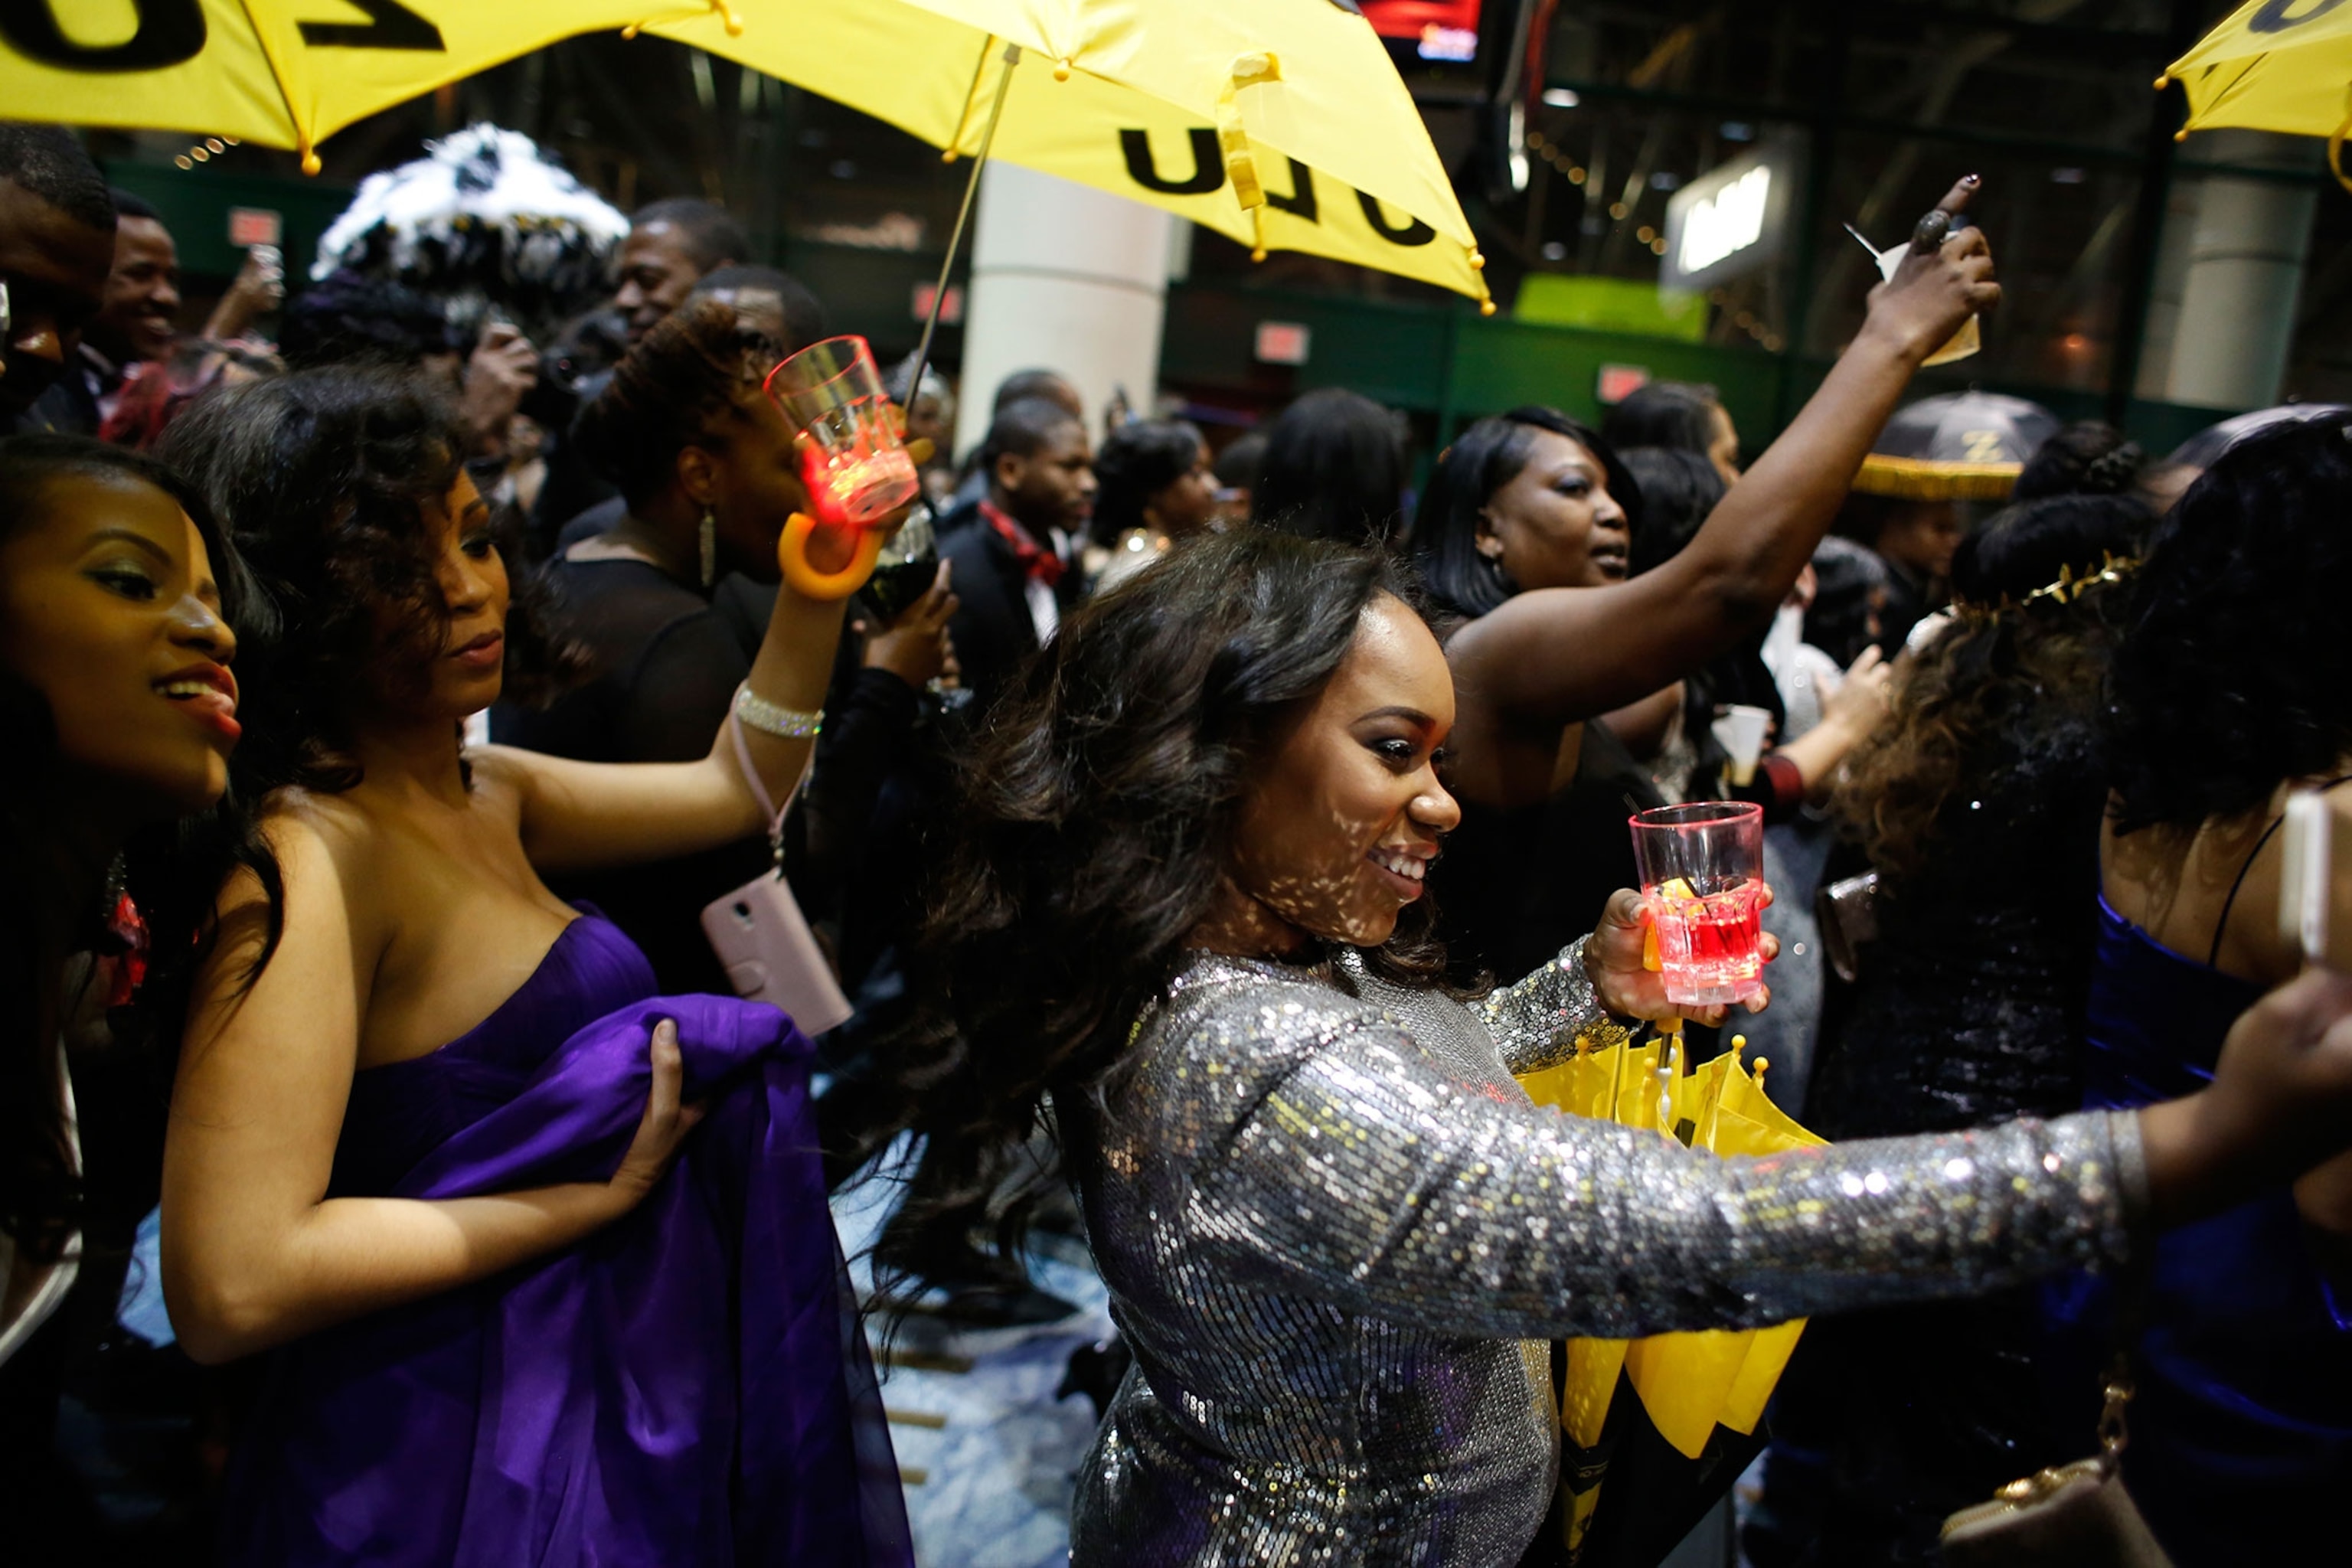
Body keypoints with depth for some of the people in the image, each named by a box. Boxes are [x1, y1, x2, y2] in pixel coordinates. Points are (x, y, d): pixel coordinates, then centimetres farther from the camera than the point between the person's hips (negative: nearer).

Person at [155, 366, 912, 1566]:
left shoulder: (481, 789, 3)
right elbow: (234, 1287, -29)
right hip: (466, 1471, -8)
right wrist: (597, 1193, -21)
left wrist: (818, 587, 0)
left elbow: (736, 788, 14)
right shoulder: (307, 857, -23)